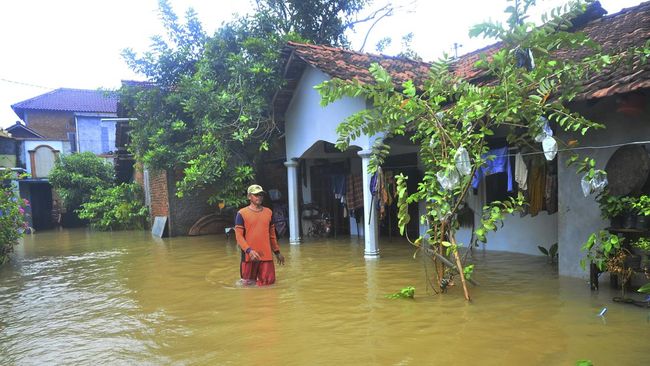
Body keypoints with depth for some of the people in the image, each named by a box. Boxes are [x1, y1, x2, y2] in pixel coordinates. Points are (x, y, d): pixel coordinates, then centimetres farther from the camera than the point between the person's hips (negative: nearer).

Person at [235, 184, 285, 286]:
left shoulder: (268, 212, 10)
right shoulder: (242, 213, -4)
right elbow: (238, 236, -8)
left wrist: (277, 252, 18)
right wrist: (249, 250, -20)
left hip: (266, 255, 4)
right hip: (249, 255, -3)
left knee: (269, 281, 2)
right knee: (248, 283, 4)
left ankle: (256, 278, 30)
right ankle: (245, 279, 36)